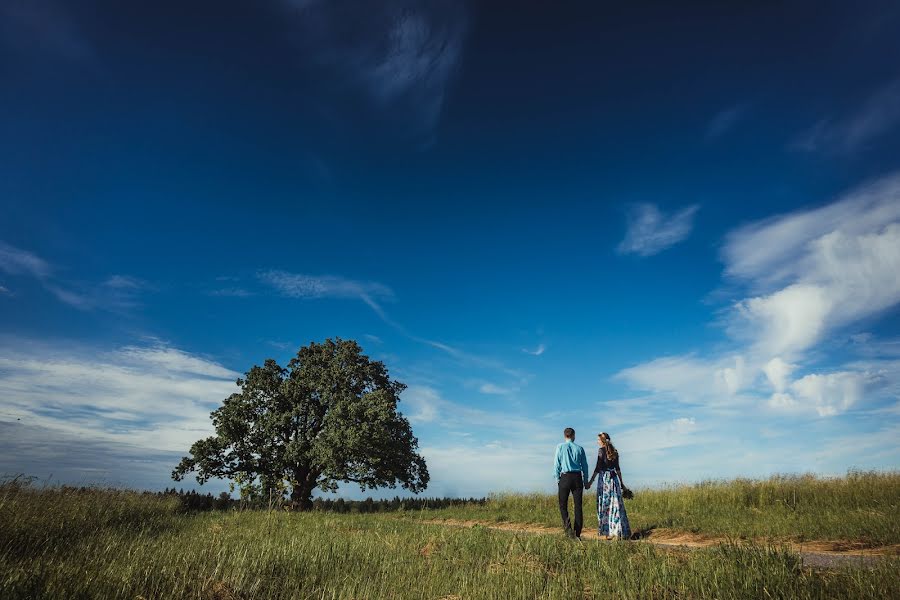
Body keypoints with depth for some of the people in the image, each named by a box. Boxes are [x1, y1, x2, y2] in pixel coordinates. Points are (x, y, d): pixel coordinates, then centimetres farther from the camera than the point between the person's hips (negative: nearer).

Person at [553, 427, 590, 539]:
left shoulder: (560, 447, 1)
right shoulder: (580, 448, 8)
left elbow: (557, 464, -1)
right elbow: (585, 466, 8)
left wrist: (557, 478, 7)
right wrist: (585, 481, 16)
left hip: (565, 477, -2)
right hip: (577, 477, 2)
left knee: (563, 504, 6)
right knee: (578, 505, 6)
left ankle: (567, 526, -15)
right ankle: (577, 534, 6)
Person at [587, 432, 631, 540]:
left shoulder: (601, 450, -6)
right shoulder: (614, 451, 12)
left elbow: (598, 467, -11)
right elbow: (617, 468, 14)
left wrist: (590, 481, -9)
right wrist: (621, 482, 21)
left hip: (604, 477, -6)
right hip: (614, 478, 6)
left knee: (606, 505, -1)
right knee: (616, 504, 8)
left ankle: (609, 532, -1)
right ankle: (621, 531, 8)